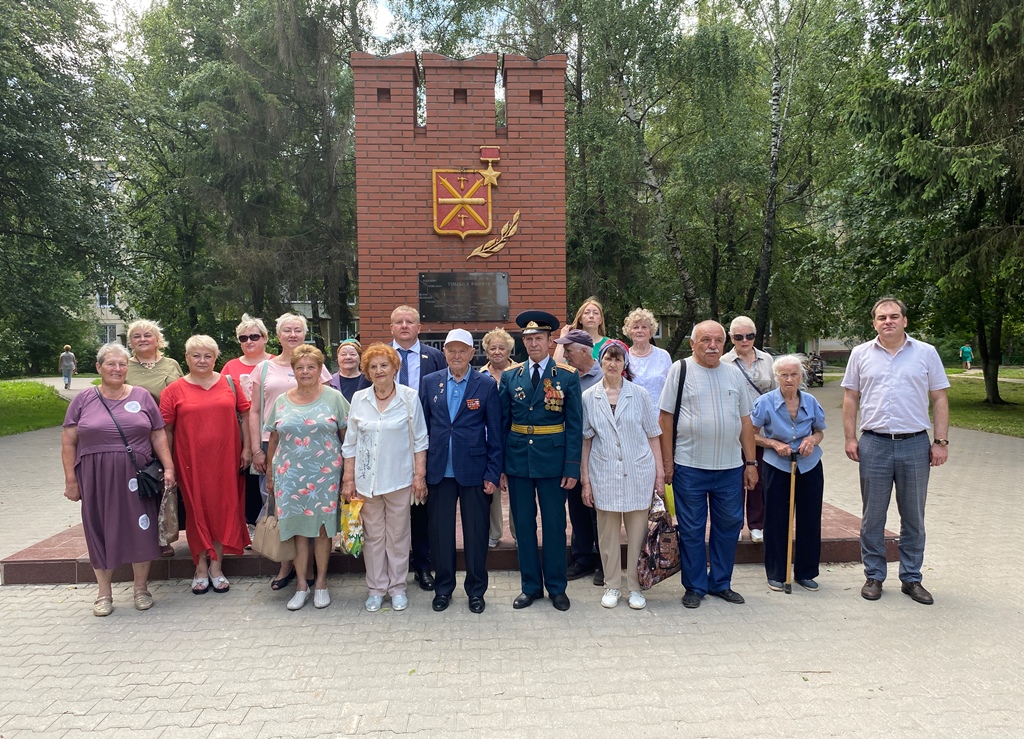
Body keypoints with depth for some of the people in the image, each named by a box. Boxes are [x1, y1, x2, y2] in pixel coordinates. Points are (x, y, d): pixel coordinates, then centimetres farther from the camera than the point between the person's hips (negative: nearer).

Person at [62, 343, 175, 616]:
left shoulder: (141, 396, 5)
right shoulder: (83, 400, 4)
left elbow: (158, 435, 5)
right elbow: (68, 442, 3)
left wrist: (168, 467, -4)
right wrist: (70, 480, -2)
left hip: (136, 477, 0)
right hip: (96, 480, 0)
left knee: (140, 530, 4)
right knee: (100, 531, 8)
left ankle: (140, 588, 20)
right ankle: (104, 593, 23)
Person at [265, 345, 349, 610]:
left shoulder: (334, 398, 1)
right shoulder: (281, 402, 8)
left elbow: (346, 436, 1)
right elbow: (273, 440, 12)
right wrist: (270, 474, 11)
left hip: (325, 474, -2)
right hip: (290, 475, 2)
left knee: (322, 527, 5)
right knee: (298, 528, 6)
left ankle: (321, 582, 19)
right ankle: (301, 584, 18)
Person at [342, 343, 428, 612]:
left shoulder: (410, 397, -4)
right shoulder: (359, 399, 2)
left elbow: (419, 439, -1)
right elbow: (350, 442, 6)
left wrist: (420, 475, -5)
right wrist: (348, 479, 3)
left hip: (399, 478, -2)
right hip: (367, 479, 2)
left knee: (398, 536, 8)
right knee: (372, 535, 10)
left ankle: (397, 587, 23)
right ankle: (376, 588, 24)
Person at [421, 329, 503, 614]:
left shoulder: (486, 385, -2)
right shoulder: (429, 382, 4)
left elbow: (495, 434, -1)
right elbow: (422, 427, 7)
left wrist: (493, 474, -5)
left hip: (474, 470, -2)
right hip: (439, 470, 2)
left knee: (476, 533, 7)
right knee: (440, 531, 10)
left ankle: (476, 590, 24)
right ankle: (443, 588, 28)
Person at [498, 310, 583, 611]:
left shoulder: (568, 376, -3)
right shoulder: (510, 376, 4)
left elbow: (575, 425, -3)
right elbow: (502, 423, 6)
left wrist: (572, 468, -9)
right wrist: (498, 466, 2)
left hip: (552, 460, -2)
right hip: (518, 460, 2)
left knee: (554, 525, 8)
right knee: (524, 525, 10)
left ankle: (557, 587, 24)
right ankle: (530, 586, 26)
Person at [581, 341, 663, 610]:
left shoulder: (639, 394, 1)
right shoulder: (589, 397, 2)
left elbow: (653, 436, 3)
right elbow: (585, 441, 5)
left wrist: (660, 473, -1)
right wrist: (585, 479, 2)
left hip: (638, 474, 0)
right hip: (604, 475, 1)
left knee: (638, 533, 6)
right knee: (607, 534, 9)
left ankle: (635, 587, 21)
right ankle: (611, 586, 24)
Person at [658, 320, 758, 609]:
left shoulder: (734, 374, 10)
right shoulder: (680, 370, -3)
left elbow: (745, 420, 13)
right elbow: (665, 417, -4)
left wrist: (750, 462, 9)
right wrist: (667, 461, -7)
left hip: (730, 467, 4)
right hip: (689, 466, -4)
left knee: (728, 525, 12)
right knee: (692, 530, 6)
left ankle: (720, 583, 29)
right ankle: (695, 587, 21)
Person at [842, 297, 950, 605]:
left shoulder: (926, 353, 3)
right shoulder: (861, 354, 4)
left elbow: (939, 399, 4)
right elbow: (851, 398, 6)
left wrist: (941, 442, -2)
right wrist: (850, 438, 0)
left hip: (915, 444, 0)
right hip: (874, 444, 0)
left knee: (914, 517, 10)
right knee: (872, 517, 7)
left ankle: (911, 578, 24)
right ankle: (874, 576, 20)